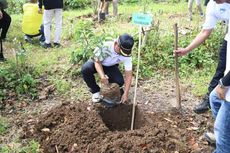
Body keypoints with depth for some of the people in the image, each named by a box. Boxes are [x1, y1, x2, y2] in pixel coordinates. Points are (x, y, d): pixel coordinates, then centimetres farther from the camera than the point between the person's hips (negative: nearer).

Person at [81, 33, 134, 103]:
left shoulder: (127, 55, -28)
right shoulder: (105, 46, -38)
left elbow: (129, 75, -23)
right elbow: (98, 62, -28)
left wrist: (126, 93, -28)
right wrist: (102, 76, -47)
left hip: (111, 66, 2)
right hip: (97, 61, -1)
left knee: (120, 81, -25)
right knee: (85, 69, -34)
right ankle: (95, 91, -11)